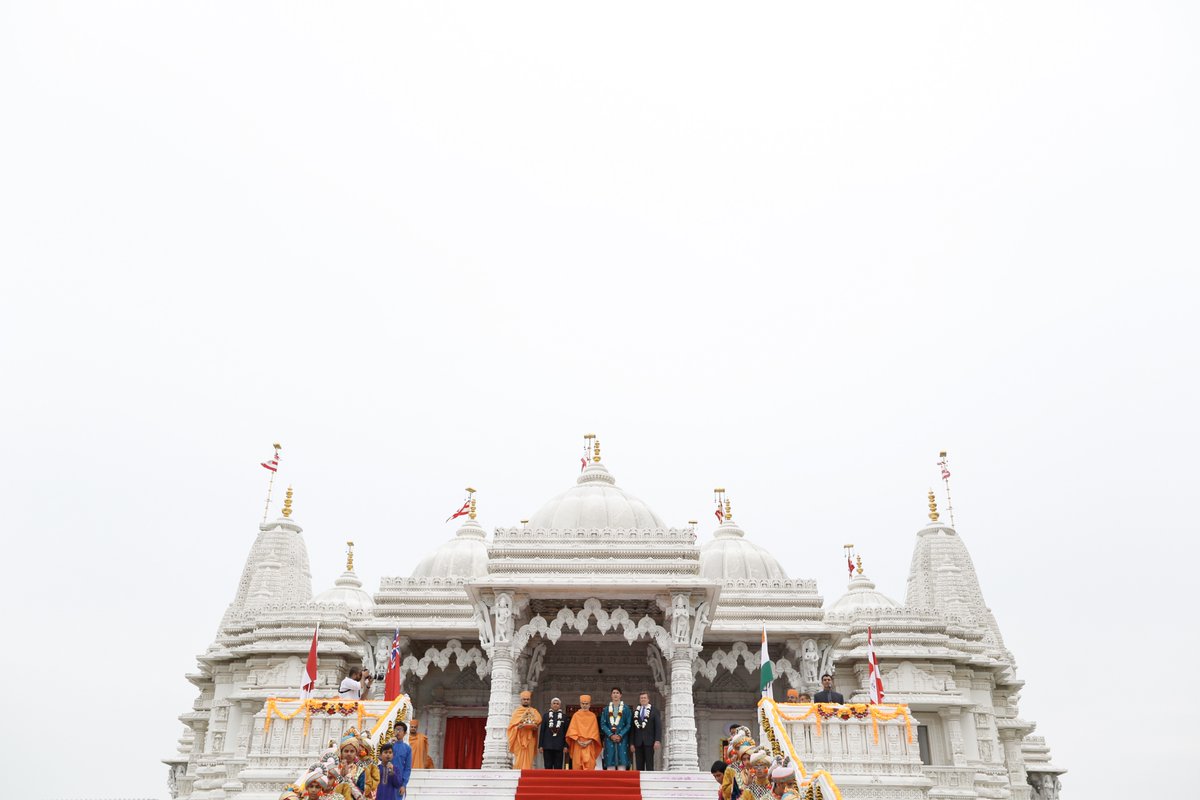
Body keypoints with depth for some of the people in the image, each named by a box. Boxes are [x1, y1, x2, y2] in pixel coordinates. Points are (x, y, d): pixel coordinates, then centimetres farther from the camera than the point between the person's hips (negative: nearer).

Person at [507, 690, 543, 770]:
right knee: (519, 758, -9)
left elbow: (539, 719, 1)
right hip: (519, 737, -2)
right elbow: (513, 721, -2)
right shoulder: (517, 711, 12)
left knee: (528, 758, -4)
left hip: (529, 738, 2)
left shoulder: (533, 711, 18)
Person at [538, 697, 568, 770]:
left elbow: (566, 732, 6)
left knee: (558, 767, 1)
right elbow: (542, 731, 5)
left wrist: (565, 745, -1)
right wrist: (540, 745, 0)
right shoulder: (546, 716, 7)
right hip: (547, 746, 0)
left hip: (559, 746, 0)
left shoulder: (564, 716, 7)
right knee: (548, 767, 2)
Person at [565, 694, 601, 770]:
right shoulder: (576, 715, 6)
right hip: (578, 744, 0)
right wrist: (578, 741, -12)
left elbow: (595, 731, 4)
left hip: (589, 745, 0)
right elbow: (572, 730, 0)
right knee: (578, 765, -4)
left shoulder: (592, 716, 8)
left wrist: (589, 741, -10)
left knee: (589, 765, -11)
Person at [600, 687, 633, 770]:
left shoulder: (626, 709, 8)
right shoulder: (606, 709, 12)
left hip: (622, 739, -1)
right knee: (610, 766, -2)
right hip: (609, 739, 1)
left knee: (622, 763, -9)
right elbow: (602, 724, 5)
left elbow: (629, 724, 2)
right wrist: (611, 735, -10)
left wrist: (620, 735, -11)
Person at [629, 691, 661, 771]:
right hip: (638, 742, 3)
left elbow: (658, 727, -1)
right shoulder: (635, 712, 14)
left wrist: (658, 740, -12)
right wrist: (631, 743, 4)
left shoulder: (654, 711, 7)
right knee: (639, 766, 0)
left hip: (649, 741, -3)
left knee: (649, 766, -6)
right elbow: (633, 729, 12)